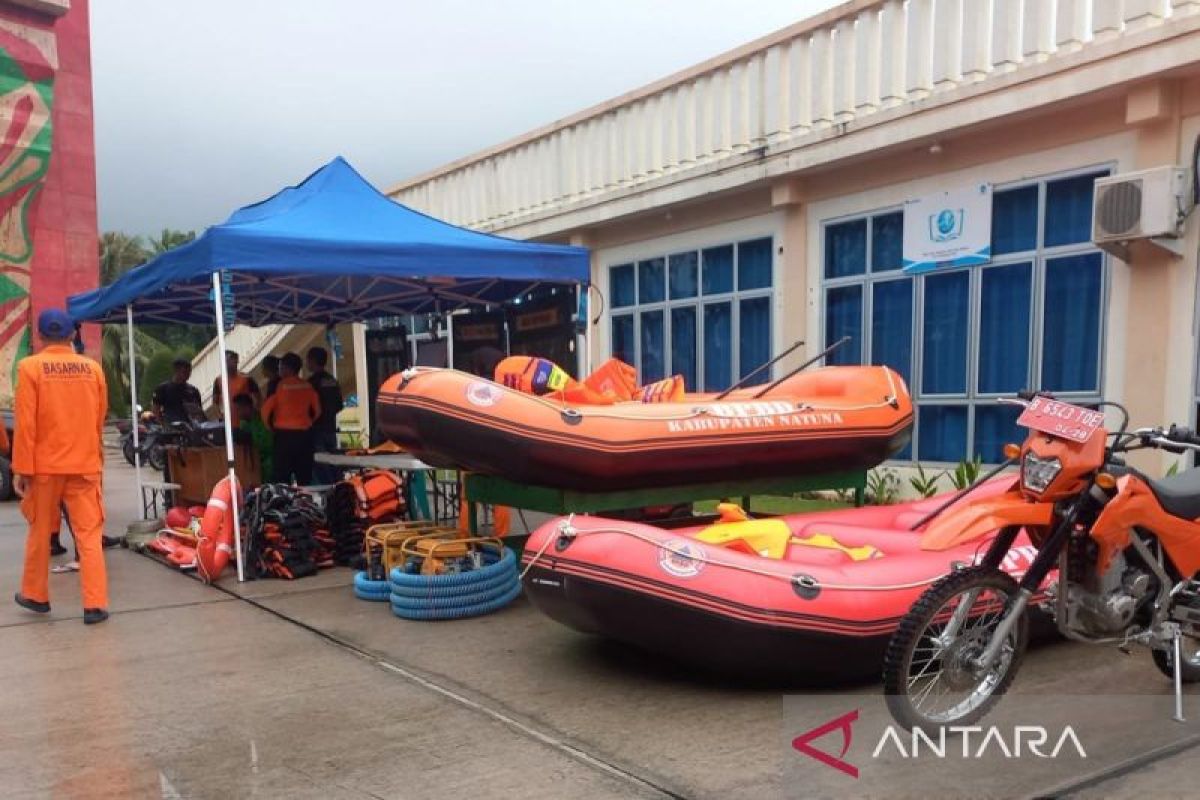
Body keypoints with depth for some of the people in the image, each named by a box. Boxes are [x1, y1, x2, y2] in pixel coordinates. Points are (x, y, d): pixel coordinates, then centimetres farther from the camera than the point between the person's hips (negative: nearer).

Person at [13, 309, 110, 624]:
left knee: (40, 532, 15)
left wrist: (21, 468, -5)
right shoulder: (93, 368, 3)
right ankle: (95, 605, -3)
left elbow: (25, 423, -9)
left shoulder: (30, 367, -5)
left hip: (44, 465, -1)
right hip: (86, 464, 1)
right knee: (89, 535, 2)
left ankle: (36, 596, 30)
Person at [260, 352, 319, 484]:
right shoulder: (308, 386, 3)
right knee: (304, 474, 8)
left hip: (285, 434, -4)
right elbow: (317, 410, 10)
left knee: (281, 474, 1)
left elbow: (266, 410, -7)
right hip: (305, 433, 4)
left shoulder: (279, 385, -7)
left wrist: (270, 427, 8)